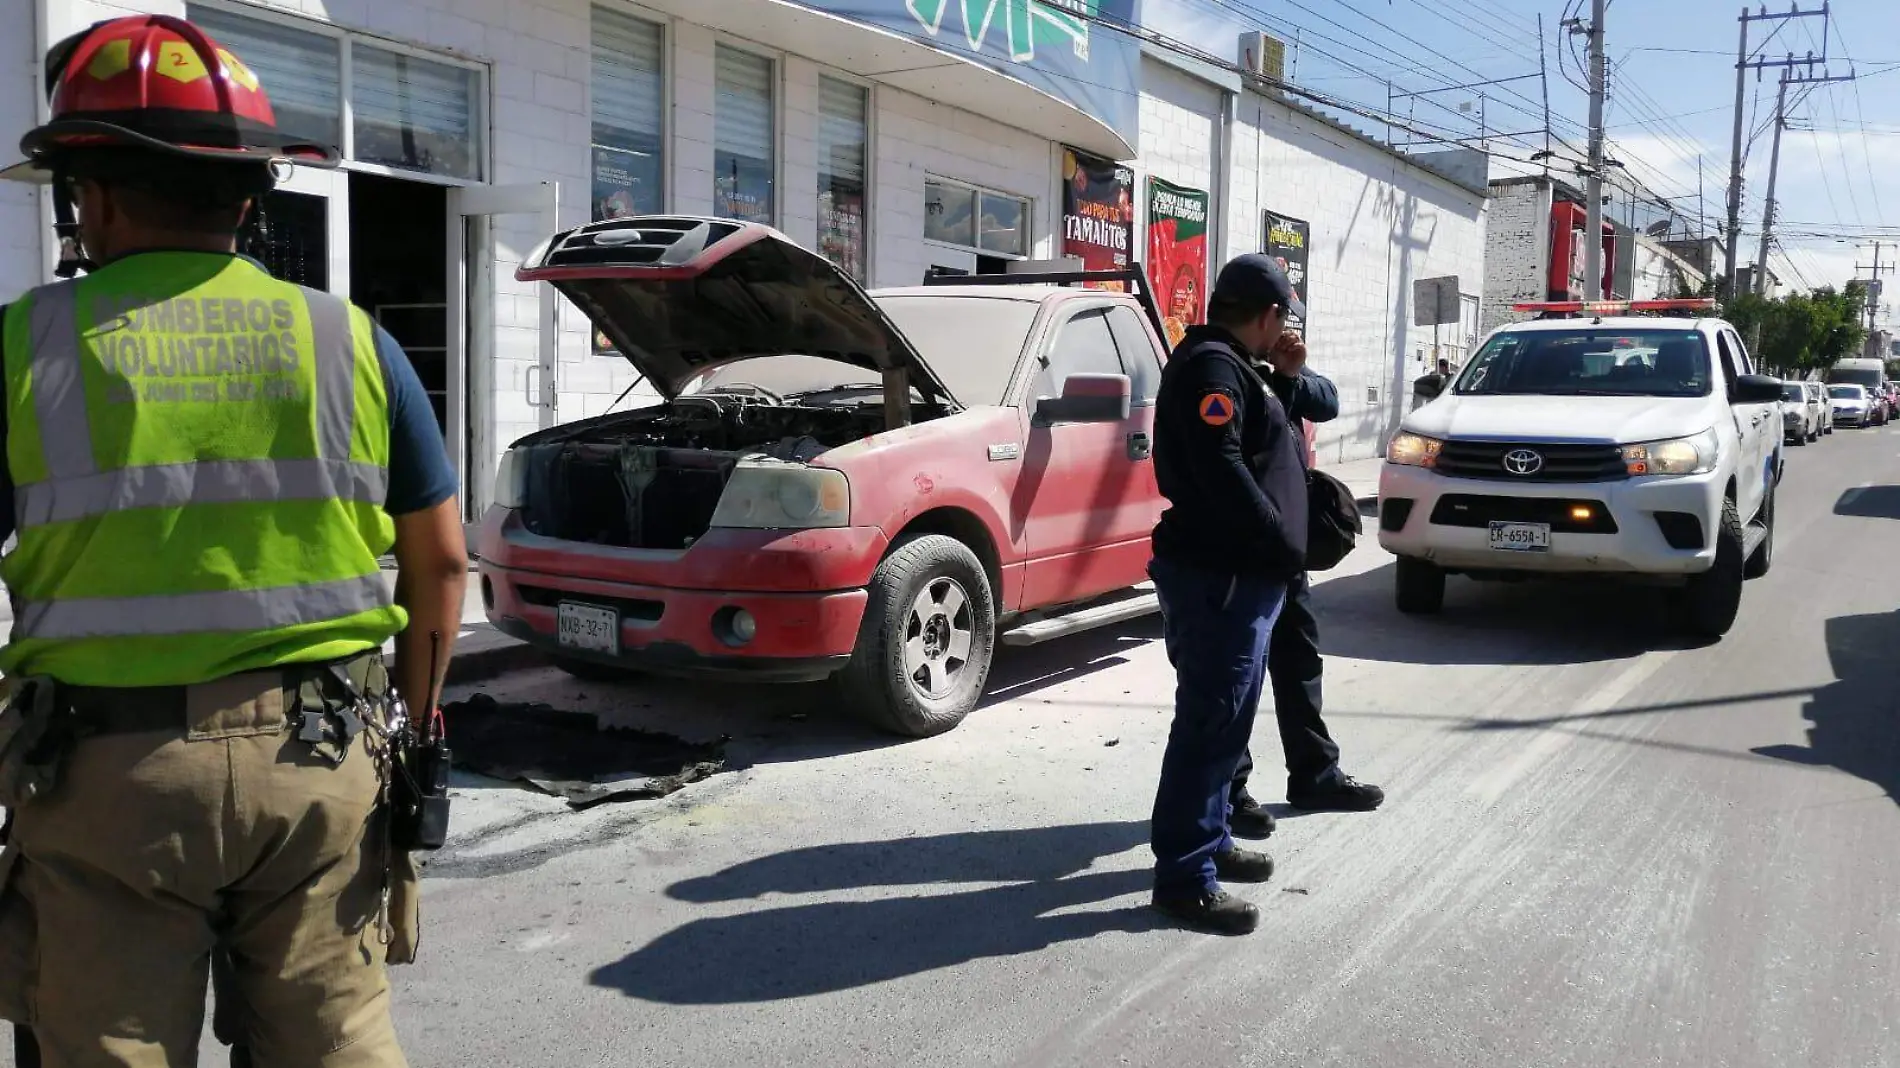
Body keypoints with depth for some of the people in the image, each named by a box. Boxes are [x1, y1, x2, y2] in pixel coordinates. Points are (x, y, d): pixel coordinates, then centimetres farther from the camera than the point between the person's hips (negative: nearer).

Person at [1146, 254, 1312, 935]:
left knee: (1222, 721, 19)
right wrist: (1284, 547, -17)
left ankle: (1209, 841, 32)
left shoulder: (1226, 366, 20)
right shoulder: (1212, 367, -13)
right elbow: (1221, 472, -23)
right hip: (1220, 576, -11)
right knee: (1209, 723, -7)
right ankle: (1184, 877, 0)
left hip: (1239, 573, 11)